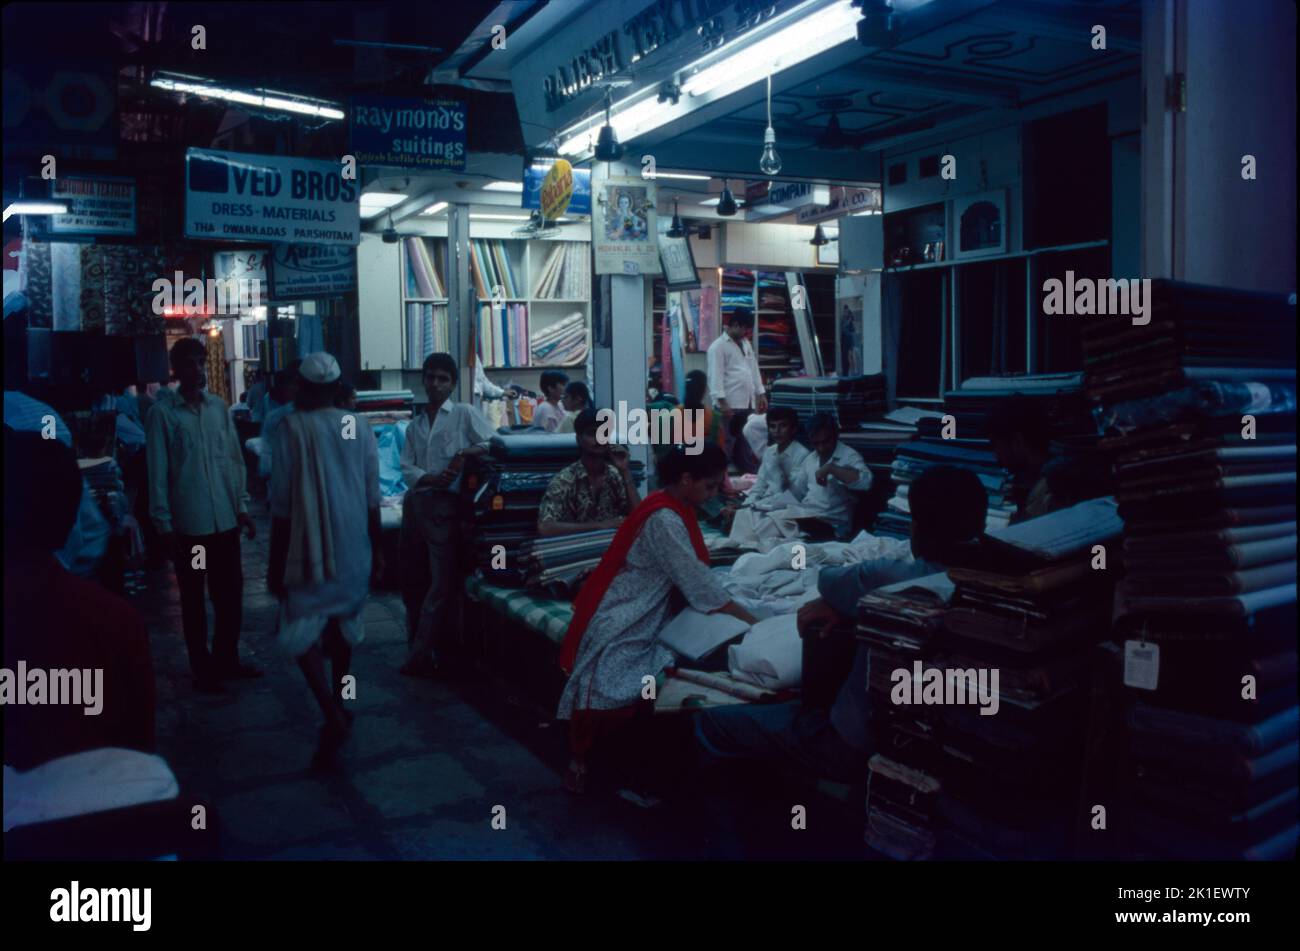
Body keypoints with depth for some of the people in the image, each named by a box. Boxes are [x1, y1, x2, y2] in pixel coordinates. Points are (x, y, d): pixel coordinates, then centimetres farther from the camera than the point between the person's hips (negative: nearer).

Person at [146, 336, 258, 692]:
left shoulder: (219, 407, 6)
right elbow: (158, 471, -7)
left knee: (230, 593, 12)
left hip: (225, 519, 4)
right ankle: (202, 667, 21)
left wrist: (242, 506, 8)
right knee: (193, 598, 9)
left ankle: (227, 658, 29)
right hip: (188, 523, -4)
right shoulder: (163, 411, -7)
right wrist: (163, 523, -8)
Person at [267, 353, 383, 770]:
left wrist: (276, 563, -3)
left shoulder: (292, 428, -11)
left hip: (311, 549, -5)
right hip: (353, 547, 5)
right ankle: (338, 706, 33)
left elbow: (282, 506, -10)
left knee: (301, 634, 0)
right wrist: (376, 549, 14)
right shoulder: (359, 427, 0)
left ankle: (333, 718, -15)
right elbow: (372, 498, 4)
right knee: (343, 624, 19)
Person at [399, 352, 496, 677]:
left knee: (442, 582, -7)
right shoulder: (414, 426, 17)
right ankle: (419, 641, 26)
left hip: (445, 505, -5)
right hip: (414, 503, 6)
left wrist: (464, 453, -17)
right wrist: (431, 478, -12)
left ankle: (420, 657, -3)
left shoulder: (464, 414, 4)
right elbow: (406, 470, 7)